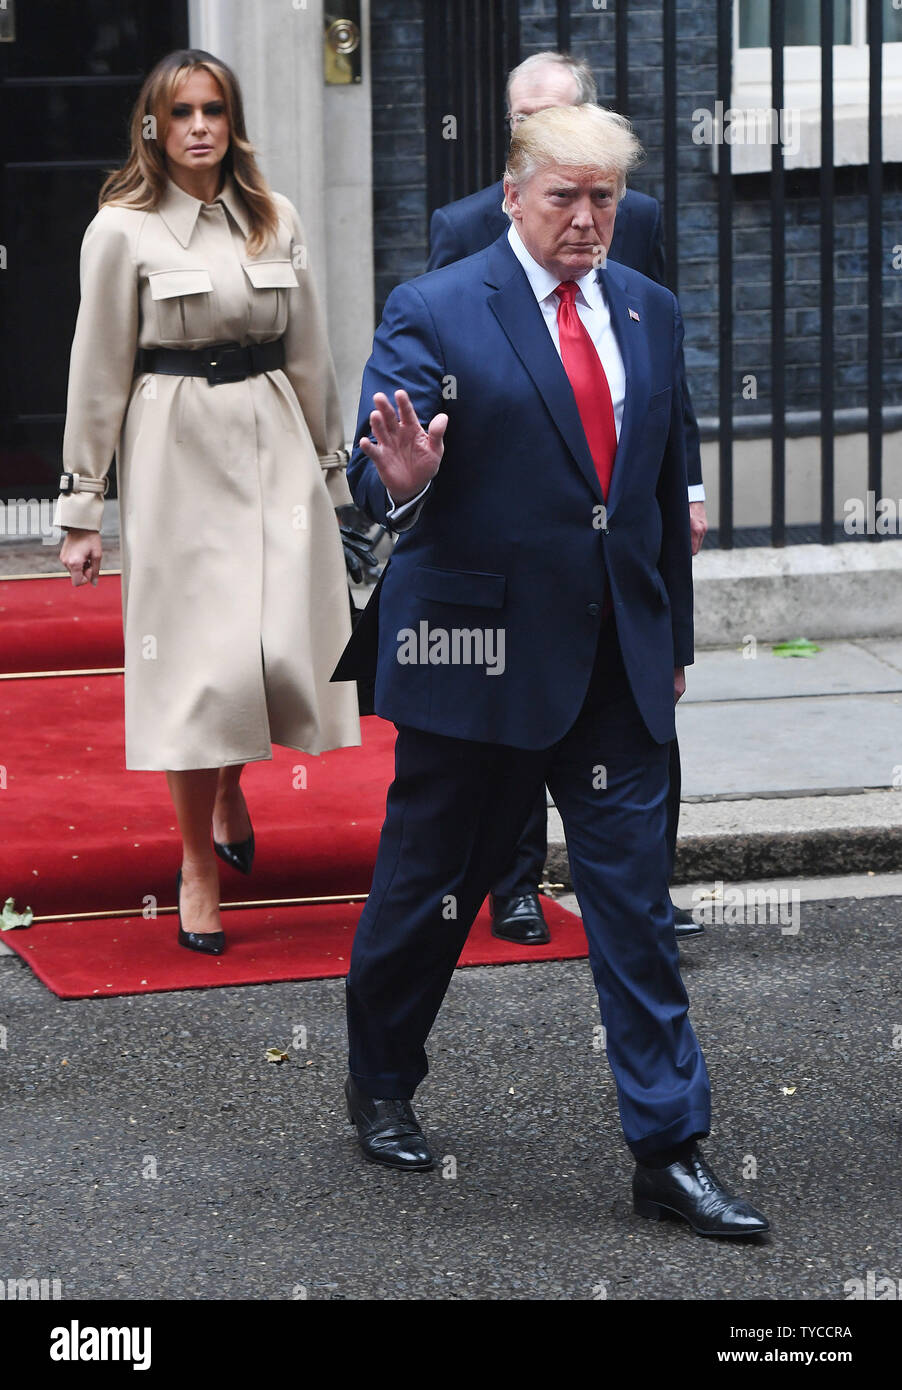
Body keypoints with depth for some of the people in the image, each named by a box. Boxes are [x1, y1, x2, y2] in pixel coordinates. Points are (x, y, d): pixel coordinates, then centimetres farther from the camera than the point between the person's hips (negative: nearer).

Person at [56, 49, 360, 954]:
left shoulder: (275, 220, 10)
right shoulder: (123, 229, -1)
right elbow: (98, 374, -1)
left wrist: (331, 467, 16)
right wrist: (80, 510, -2)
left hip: (275, 447, 4)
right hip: (177, 454, -4)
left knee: (288, 650, -3)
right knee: (202, 663, -5)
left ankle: (230, 789, 29)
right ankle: (198, 872, 8)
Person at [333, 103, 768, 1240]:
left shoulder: (648, 313, 9)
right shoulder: (433, 314, -7)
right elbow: (373, 476, -13)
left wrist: (673, 637, 17)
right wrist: (402, 482, -37)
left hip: (616, 661, 4)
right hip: (477, 653, -4)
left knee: (634, 898, 0)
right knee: (428, 888, 10)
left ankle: (670, 1153, 3)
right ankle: (378, 1088, 32)